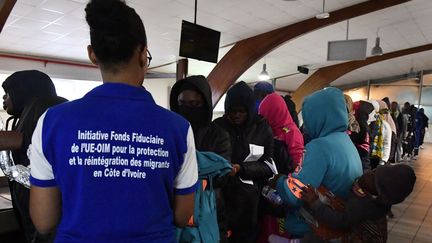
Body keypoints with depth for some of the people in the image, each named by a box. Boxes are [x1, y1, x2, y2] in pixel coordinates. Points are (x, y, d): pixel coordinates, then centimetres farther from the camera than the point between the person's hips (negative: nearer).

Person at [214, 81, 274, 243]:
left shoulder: (262, 128, -2)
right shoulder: (218, 126, -2)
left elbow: (268, 165, -3)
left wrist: (241, 168, -17)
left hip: (251, 197, 0)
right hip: (222, 195, 0)